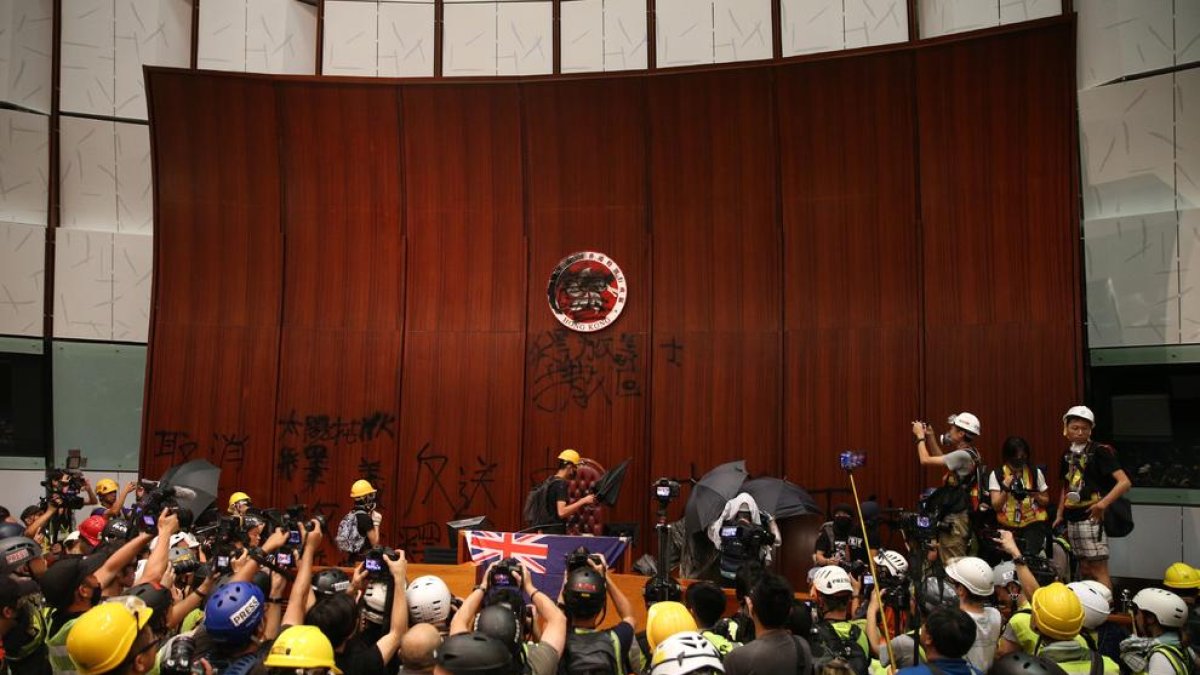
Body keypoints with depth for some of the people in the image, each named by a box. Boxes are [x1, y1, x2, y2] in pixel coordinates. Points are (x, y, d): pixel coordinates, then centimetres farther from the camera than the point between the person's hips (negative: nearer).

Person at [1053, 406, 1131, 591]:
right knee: (1084, 570, 14)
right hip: (1073, 520, 7)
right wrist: (1060, 515, 19)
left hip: (1091, 518, -7)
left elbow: (1125, 482, -17)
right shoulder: (1068, 455, 13)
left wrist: (1103, 503, -27)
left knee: (1098, 570, -7)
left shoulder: (1100, 451, -9)